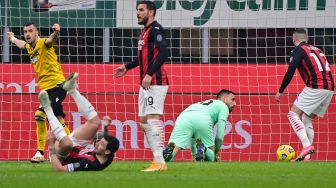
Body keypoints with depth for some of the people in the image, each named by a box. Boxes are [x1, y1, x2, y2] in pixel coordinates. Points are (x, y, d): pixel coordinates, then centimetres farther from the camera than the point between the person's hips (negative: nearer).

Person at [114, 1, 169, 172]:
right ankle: (158, 159, 12)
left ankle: (159, 162, -18)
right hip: (145, 84, 10)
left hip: (155, 82, -10)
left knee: (153, 118, -15)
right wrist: (127, 67, 33)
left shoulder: (155, 29, -10)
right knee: (144, 121, 10)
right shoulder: (145, 31, 19)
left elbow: (163, 53, -22)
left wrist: (150, 74, -26)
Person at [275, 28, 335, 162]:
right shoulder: (316, 50, 25)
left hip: (315, 87, -7)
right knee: (307, 119, 17)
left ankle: (307, 146, -21)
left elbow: (290, 72, -7)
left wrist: (280, 92, 1)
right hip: (329, 88, 7)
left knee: (293, 114, -3)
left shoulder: (299, 50, 4)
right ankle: (307, 156, 9)